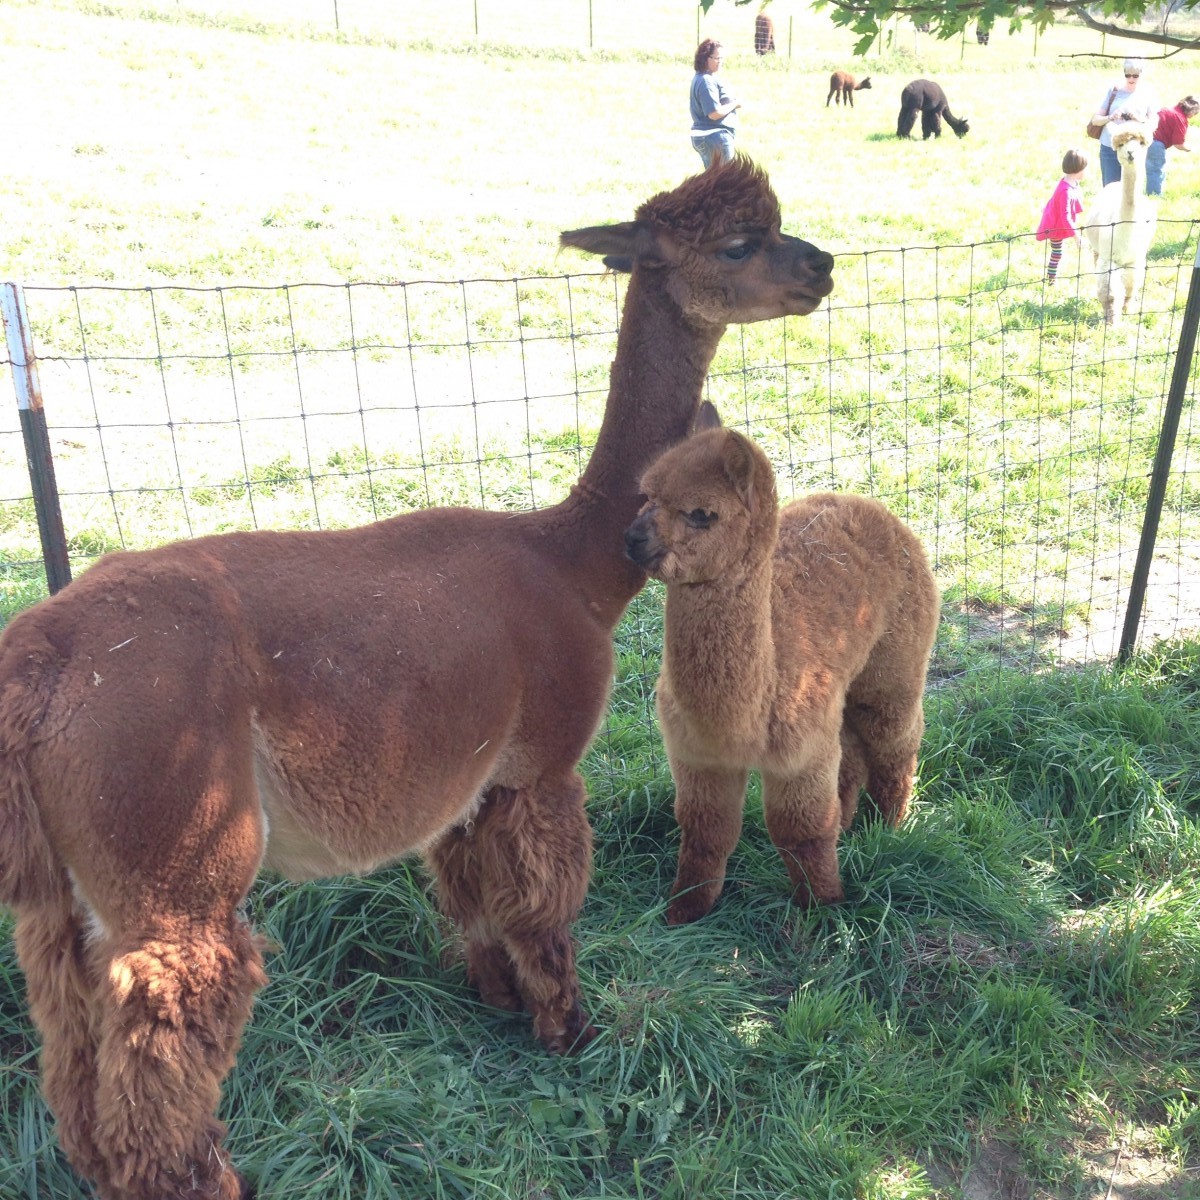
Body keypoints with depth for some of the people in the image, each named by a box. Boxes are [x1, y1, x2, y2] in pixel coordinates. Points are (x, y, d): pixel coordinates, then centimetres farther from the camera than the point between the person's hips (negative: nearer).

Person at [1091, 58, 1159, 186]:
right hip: (1110, 148, -1)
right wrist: (1110, 118, -21)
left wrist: (1139, 118, -20)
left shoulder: (1148, 94, 3)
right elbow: (1095, 119, 0)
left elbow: (1153, 123, 1)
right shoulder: (1114, 90, 0)